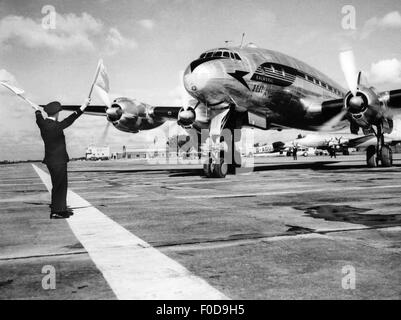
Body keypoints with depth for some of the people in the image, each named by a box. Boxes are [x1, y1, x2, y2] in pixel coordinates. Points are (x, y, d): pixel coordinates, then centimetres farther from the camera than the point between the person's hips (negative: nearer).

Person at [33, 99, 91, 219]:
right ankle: (56, 212, 9)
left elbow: (39, 118, 24)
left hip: (51, 160, 9)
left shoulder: (43, 124, 2)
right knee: (59, 185, 1)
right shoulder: (56, 126, -21)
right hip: (58, 161, -9)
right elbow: (71, 119, -21)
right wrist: (83, 106, -19)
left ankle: (61, 208, 29)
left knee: (62, 184, 19)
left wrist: (37, 110, 46)